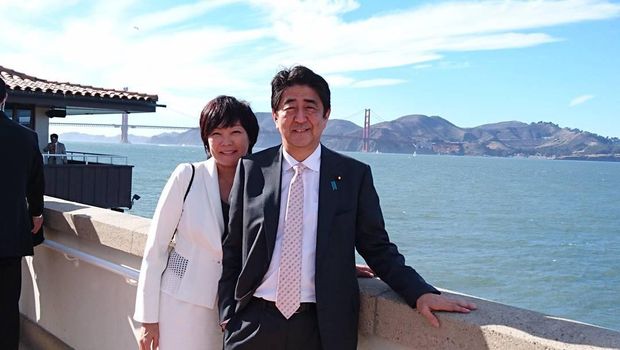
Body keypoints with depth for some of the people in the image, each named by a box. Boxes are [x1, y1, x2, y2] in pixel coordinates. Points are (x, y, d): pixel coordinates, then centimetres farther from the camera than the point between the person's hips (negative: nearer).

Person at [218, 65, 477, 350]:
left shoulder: (354, 175, -1)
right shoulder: (251, 170, 2)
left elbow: (377, 248, 2)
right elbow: (232, 249, 6)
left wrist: (421, 294, -10)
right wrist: (228, 314, 1)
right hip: (254, 323, 1)